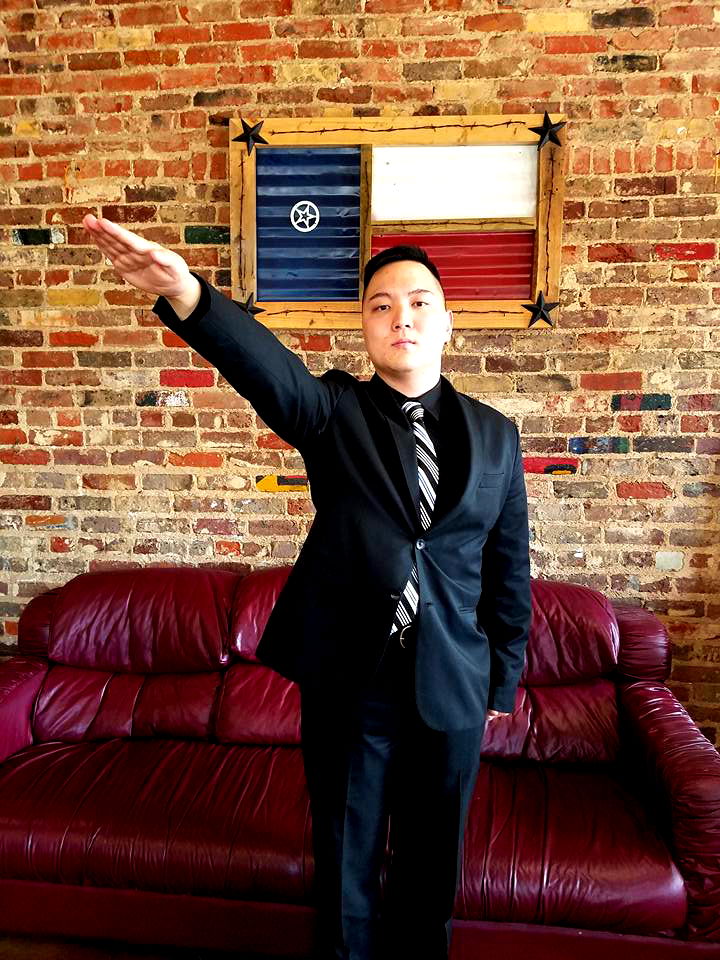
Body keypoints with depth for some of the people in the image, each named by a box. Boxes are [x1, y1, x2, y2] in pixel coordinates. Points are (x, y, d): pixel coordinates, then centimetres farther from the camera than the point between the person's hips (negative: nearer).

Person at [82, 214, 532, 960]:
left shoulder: (495, 435, 2)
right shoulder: (333, 410, -5)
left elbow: (509, 567, 6)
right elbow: (271, 371, -28)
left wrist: (505, 676, 10)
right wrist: (185, 293, -47)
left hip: (451, 689, 2)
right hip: (348, 682, -2)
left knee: (432, 869, 20)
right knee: (345, 868, 17)